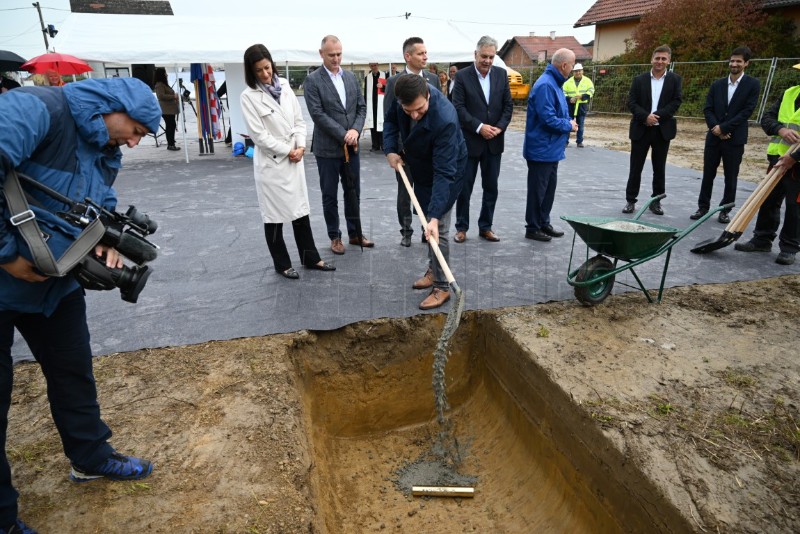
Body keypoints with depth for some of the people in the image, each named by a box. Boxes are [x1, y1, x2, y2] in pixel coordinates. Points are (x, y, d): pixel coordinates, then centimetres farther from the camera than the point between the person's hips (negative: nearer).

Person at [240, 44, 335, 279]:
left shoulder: (285, 87, 5)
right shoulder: (248, 97, -9)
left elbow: (299, 120, 7)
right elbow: (258, 135, -14)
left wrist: (300, 146, -8)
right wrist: (287, 151, -12)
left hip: (294, 160, 5)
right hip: (271, 162, -5)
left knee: (301, 210, 12)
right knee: (274, 216, 5)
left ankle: (311, 258, 24)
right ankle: (282, 264, 19)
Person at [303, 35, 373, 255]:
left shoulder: (351, 77, 10)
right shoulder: (313, 80, -7)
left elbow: (361, 107, 8)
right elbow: (317, 114, -14)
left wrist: (355, 130, -10)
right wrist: (343, 135, -17)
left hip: (351, 146, 5)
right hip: (327, 148, -5)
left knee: (353, 192, 12)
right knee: (330, 196, 6)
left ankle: (354, 233, 24)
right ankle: (335, 237, 18)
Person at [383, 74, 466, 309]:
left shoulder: (445, 119, -39)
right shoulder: (404, 98, -20)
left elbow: (444, 173, -40)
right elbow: (391, 119, 3)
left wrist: (435, 216, -44)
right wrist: (390, 149, -13)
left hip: (445, 169, -7)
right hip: (419, 167, 7)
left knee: (437, 229, -8)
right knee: (425, 221, 17)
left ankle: (441, 287, 6)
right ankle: (433, 269, 36)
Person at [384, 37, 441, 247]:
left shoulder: (433, 78, 5)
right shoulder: (394, 81, -4)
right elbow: (388, 117, -4)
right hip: (404, 146, -2)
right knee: (404, 193, 8)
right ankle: (406, 231, 20)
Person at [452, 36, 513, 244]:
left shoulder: (501, 74, 7)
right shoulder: (462, 76, -4)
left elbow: (508, 105, 7)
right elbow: (458, 107, -10)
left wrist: (500, 127, -8)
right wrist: (479, 127, -17)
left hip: (494, 141, 4)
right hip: (470, 141, -3)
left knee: (491, 187, 8)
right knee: (465, 187, 3)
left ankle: (485, 227, 20)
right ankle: (461, 227, 15)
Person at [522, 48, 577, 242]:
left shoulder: (554, 83, 12)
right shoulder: (545, 85, -20)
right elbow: (548, 119, -25)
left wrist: (569, 122, 2)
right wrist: (569, 126, -10)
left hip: (551, 149, 10)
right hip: (541, 150, -10)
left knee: (549, 188, 16)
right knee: (538, 190, 1)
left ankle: (543, 223, 28)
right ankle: (533, 228, 12)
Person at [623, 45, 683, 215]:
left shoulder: (674, 79, 5)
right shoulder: (639, 79, 5)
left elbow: (676, 102, -4)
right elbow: (631, 102, -2)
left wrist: (657, 116, -16)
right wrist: (645, 116, -16)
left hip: (663, 130, 0)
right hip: (641, 129, 0)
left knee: (659, 168, 7)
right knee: (635, 167, 2)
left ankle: (656, 201, 17)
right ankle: (630, 200, 10)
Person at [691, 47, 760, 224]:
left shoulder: (752, 85, -2)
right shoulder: (717, 84, 8)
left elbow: (746, 112, -9)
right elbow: (708, 109, 4)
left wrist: (723, 128, -15)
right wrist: (715, 128, -12)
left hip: (735, 139, -3)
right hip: (713, 137, 3)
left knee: (731, 177, 5)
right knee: (708, 174, 7)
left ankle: (725, 210, 15)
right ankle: (703, 207, 18)